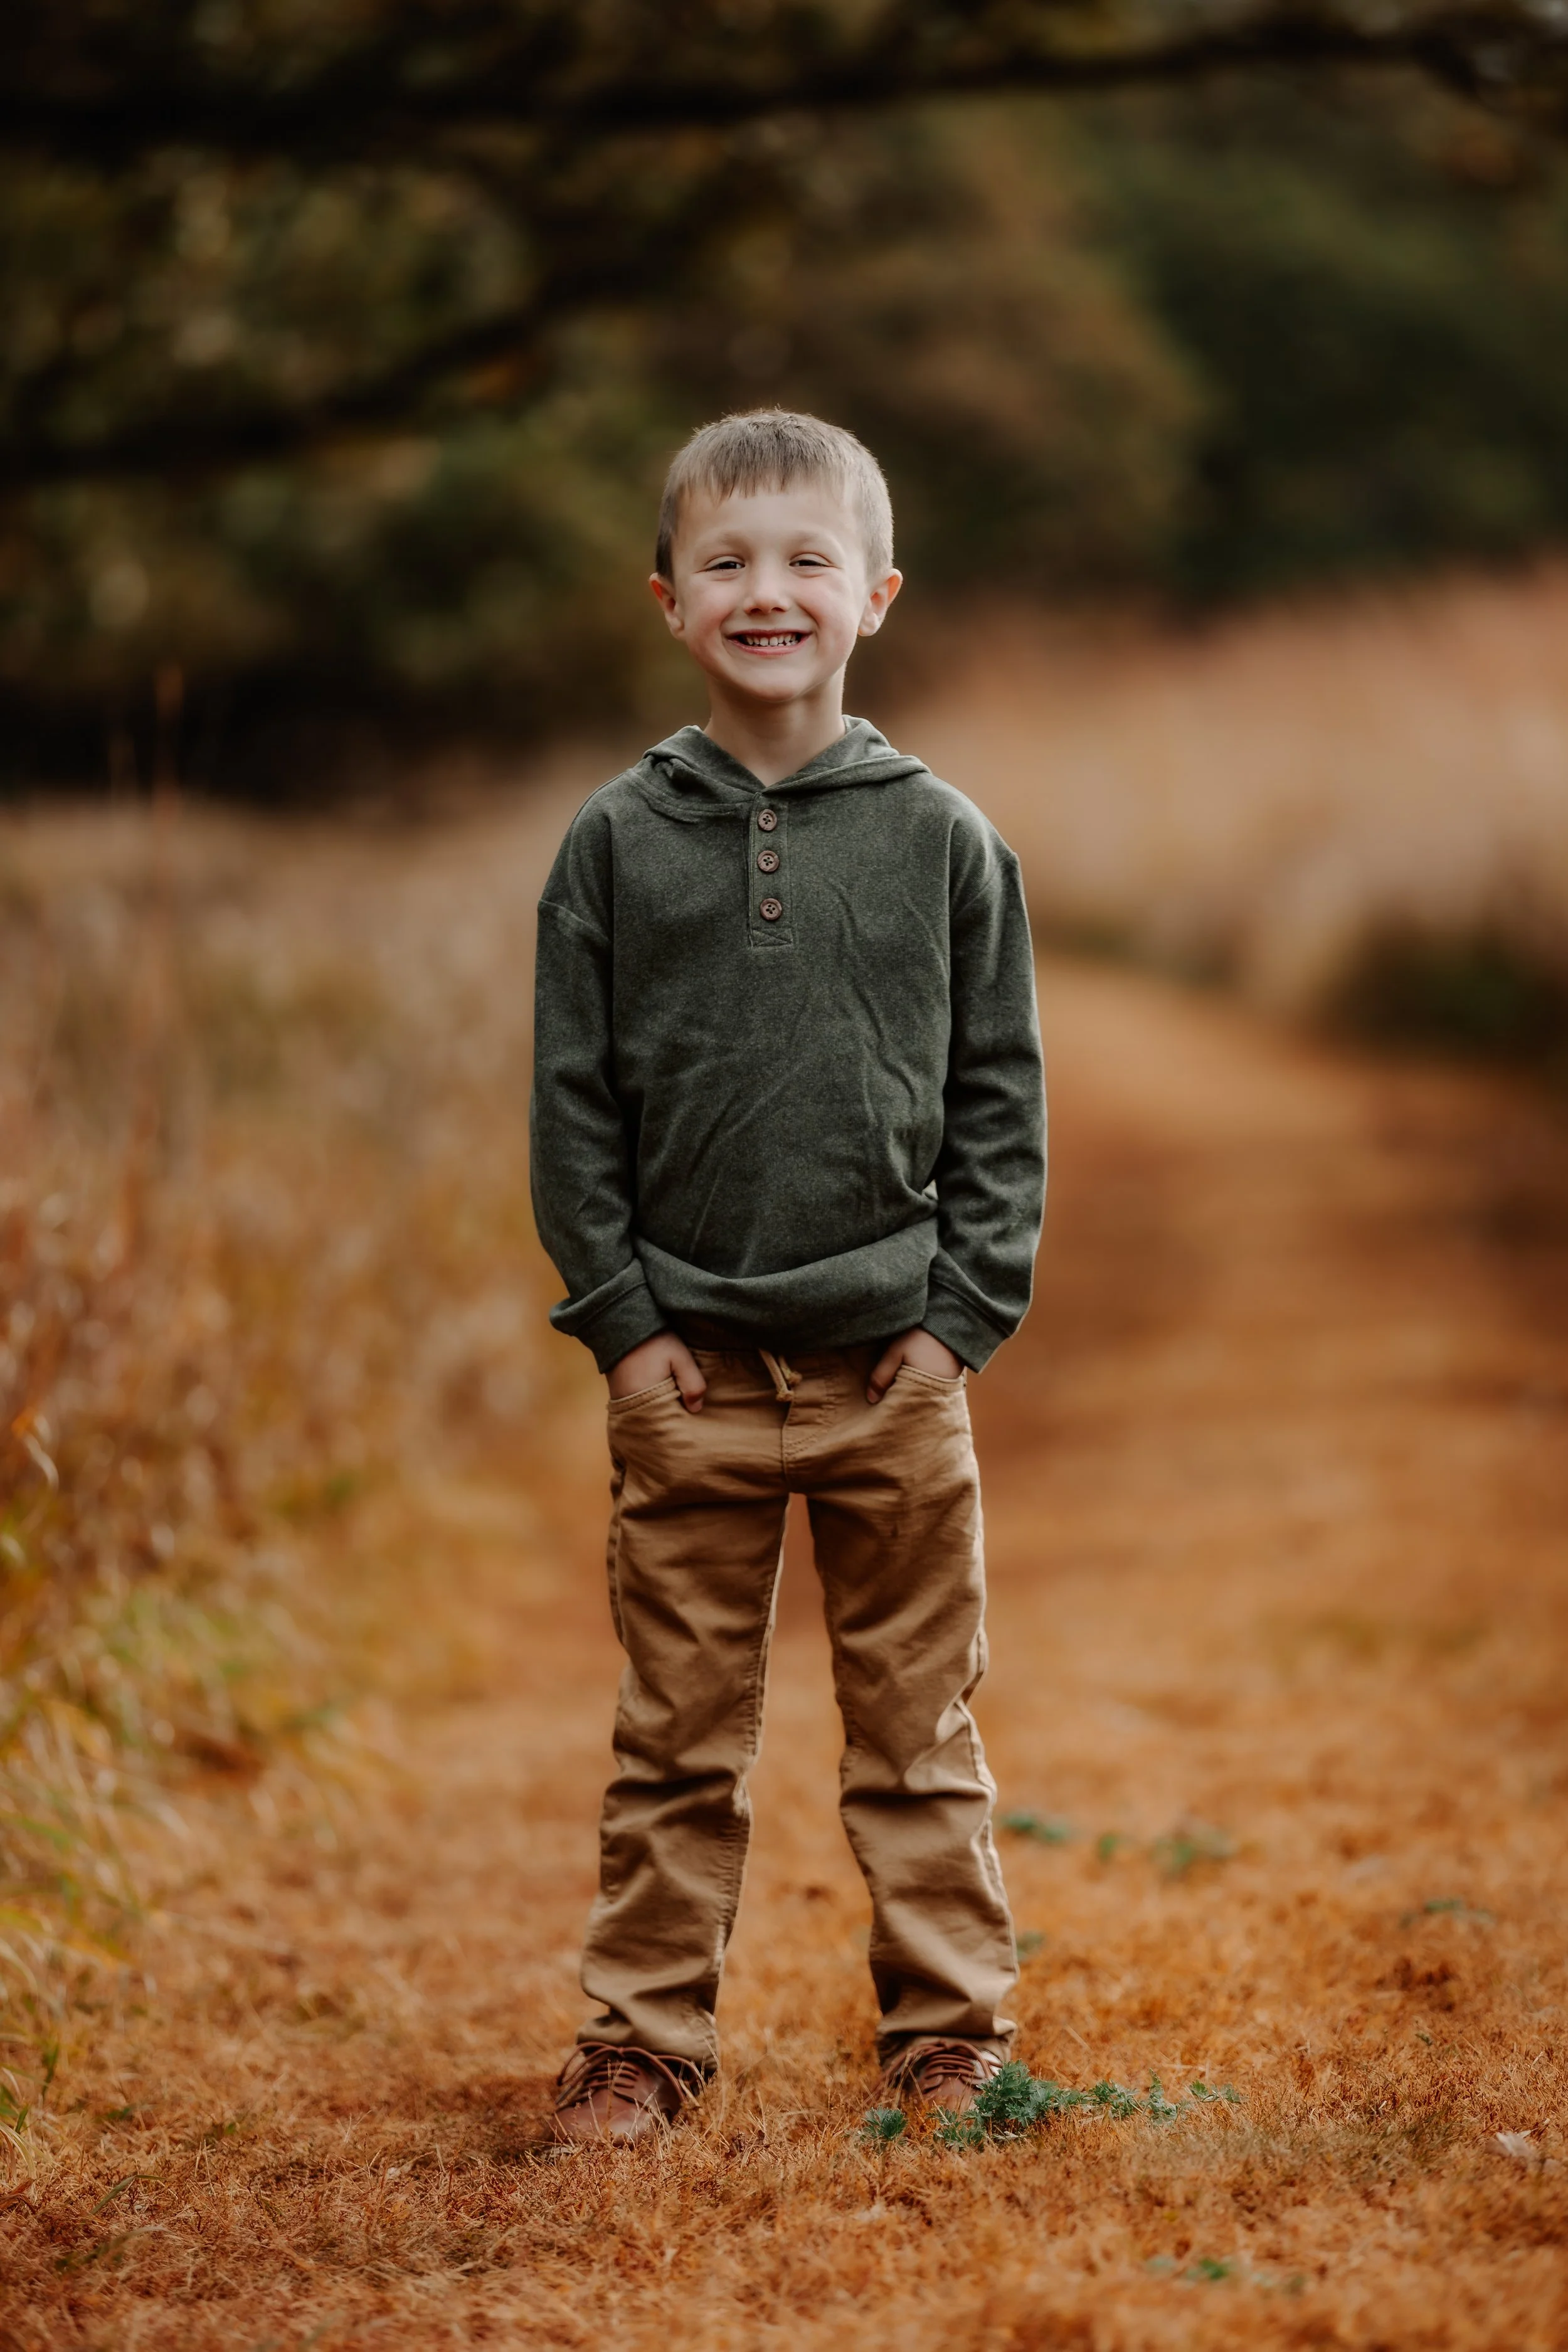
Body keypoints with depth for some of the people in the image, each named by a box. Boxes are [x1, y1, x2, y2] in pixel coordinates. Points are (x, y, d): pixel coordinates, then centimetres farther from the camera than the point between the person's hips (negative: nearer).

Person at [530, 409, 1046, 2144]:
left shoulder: (941, 839, 2)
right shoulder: (616, 842, 2)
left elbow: (1001, 1092, 4)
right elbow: (573, 1096, 4)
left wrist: (965, 1310, -3)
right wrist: (616, 1314, -4)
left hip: (895, 1365, 0)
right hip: (686, 1368, 0)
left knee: (917, 1728, 9)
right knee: (679, 1738, 7)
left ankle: (951, 2028, 21)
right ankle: (645, 2035, 18)